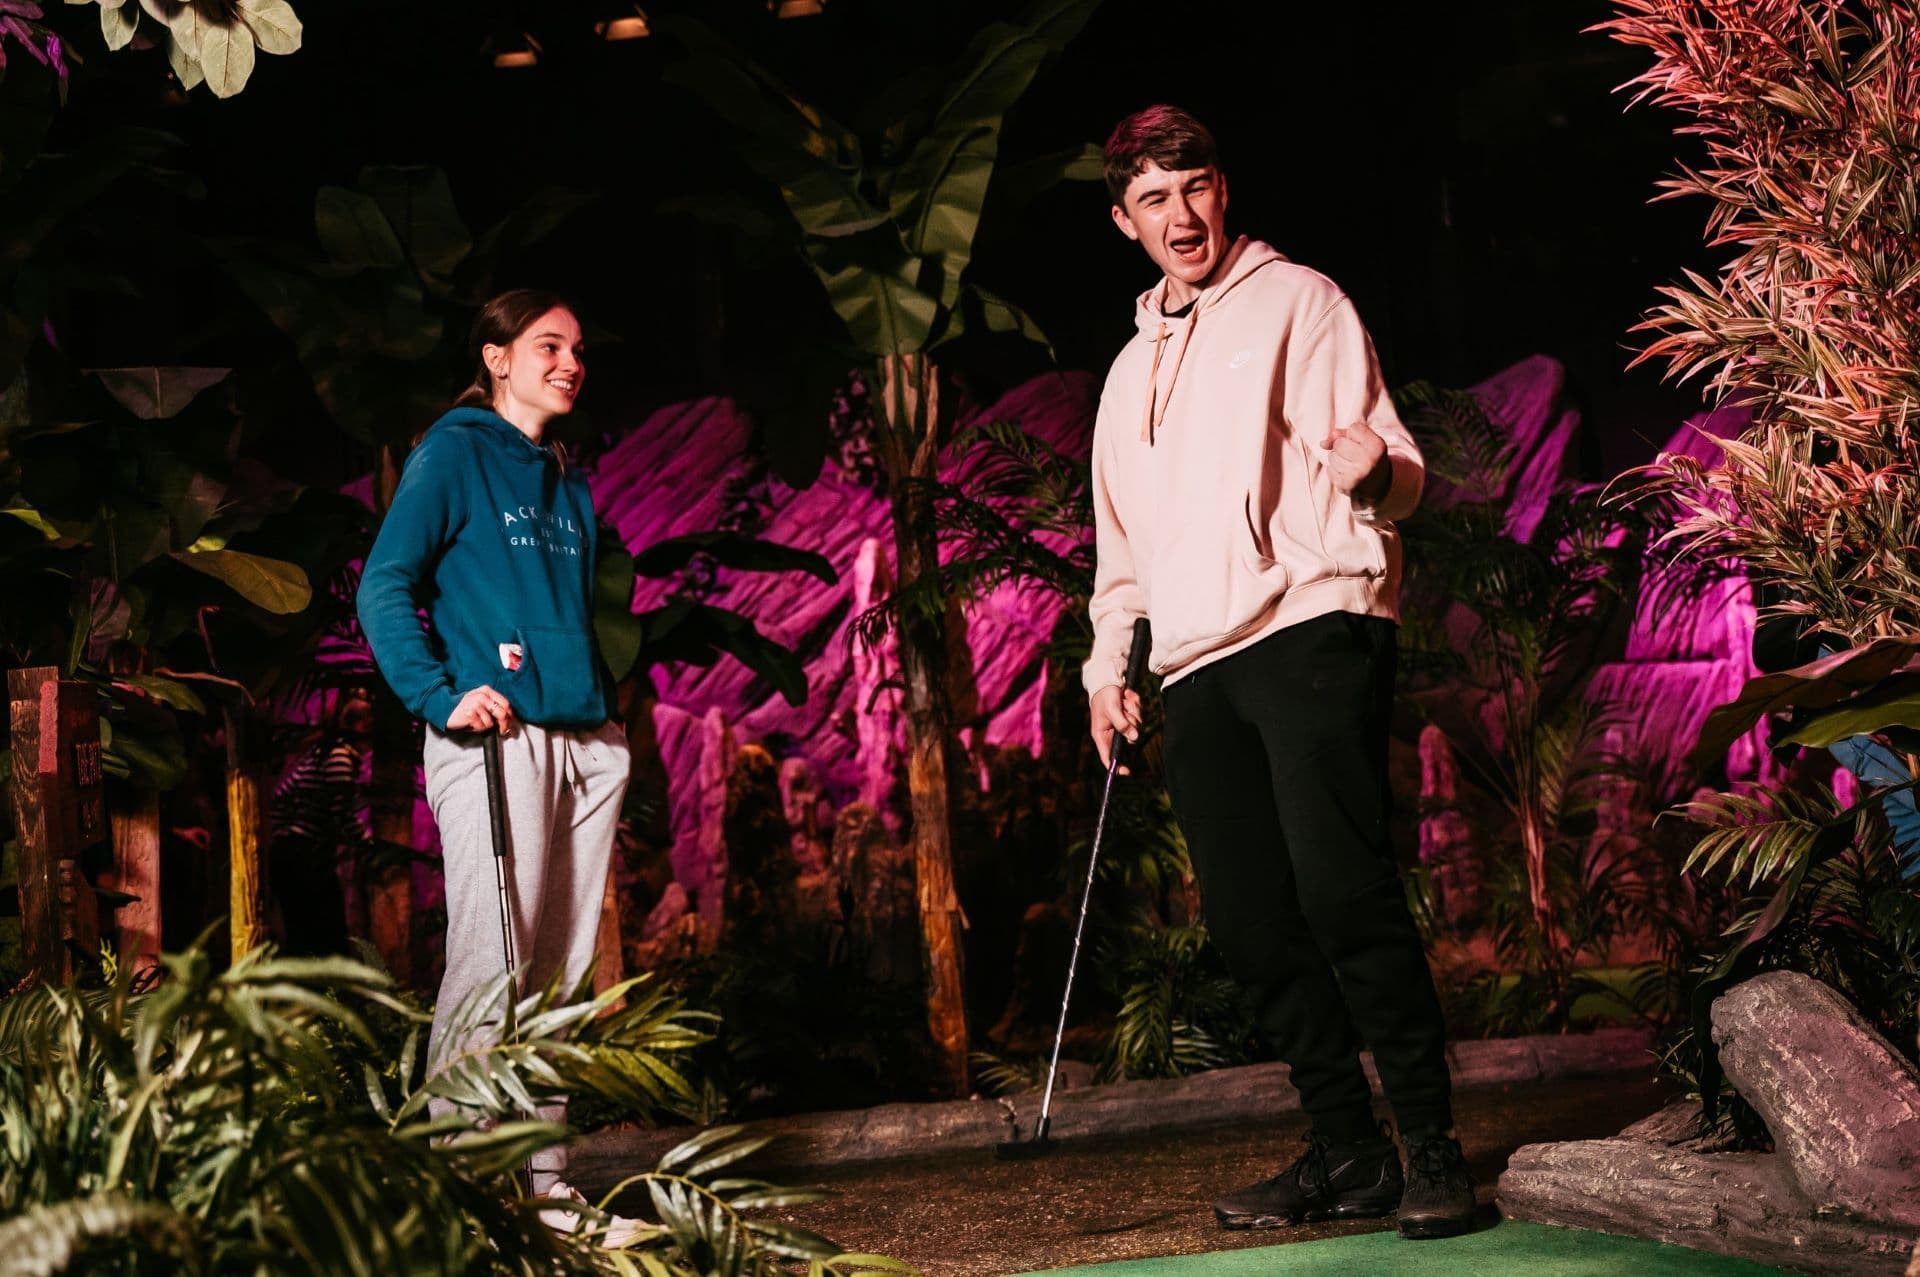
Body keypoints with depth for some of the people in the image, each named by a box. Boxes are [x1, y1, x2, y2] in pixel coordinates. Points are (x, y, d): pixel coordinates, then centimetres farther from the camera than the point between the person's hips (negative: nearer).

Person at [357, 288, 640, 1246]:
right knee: (491, 958, -12)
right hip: (496, 734, -7)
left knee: (559, 967, 7)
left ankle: (540, 1175, 12)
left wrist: (609, 707, 13)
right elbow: (385, 586, -7)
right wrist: (440, 694, -18)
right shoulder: (456, 453, 1)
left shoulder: (569, 484, 22)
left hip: (583, 741, 7)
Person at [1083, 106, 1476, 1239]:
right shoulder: (1134, 368, 25)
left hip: (1311, 626, -6)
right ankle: (1348, 1153, 8)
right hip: (1198, 670, 6)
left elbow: (1400, 473, -1)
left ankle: (1433, 1146, -11)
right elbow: (1123, 536, 31)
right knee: (1252, 924, 1)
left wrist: (1370, 473, -24)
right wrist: (1108, 664, 20)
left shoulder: (1297, 301, 7)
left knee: (1343, 892, -17)